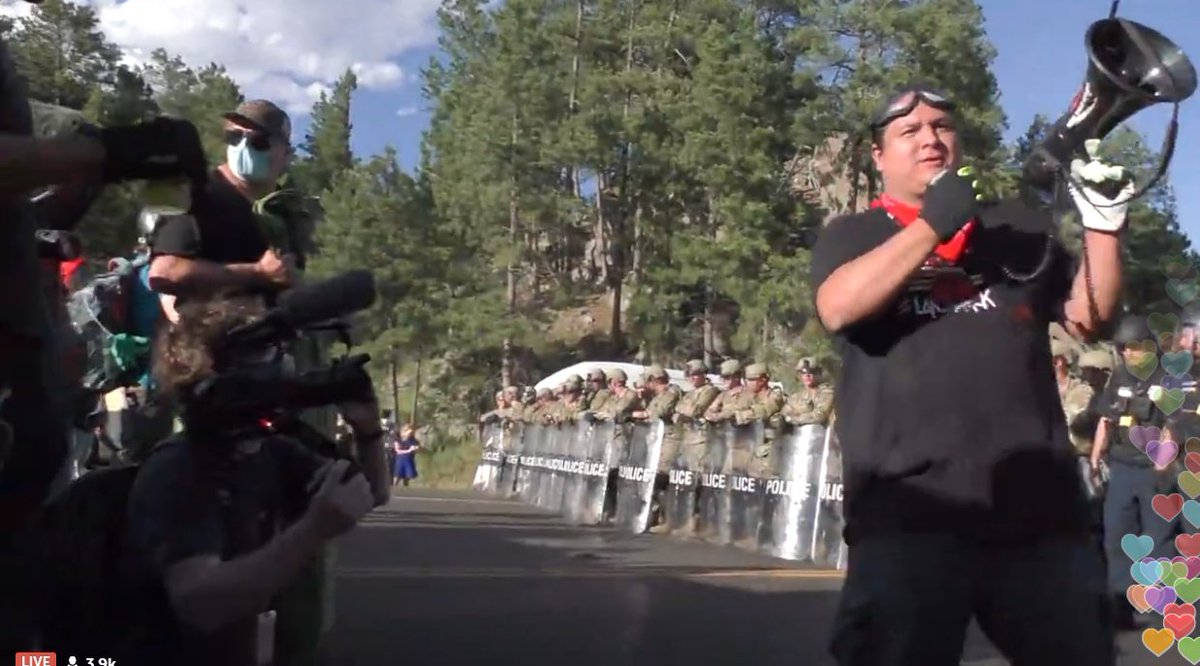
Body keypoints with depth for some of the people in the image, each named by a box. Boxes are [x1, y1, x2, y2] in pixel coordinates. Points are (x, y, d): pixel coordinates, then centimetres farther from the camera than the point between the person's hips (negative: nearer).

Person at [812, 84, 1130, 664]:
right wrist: (932, 223, -12)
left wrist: (1102, 226, 2)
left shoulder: (1021, 225, 21)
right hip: (908, 512, -3)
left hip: (1039, 507, 3)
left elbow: (1090, 319, 15)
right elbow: (838, 309, -10)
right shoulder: (851, 235, 12)